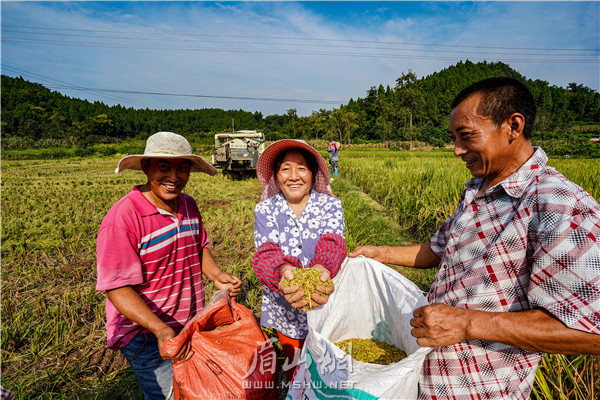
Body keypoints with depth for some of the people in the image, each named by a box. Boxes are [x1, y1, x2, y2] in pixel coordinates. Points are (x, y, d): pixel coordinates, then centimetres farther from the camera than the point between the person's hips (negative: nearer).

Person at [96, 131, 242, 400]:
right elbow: (117, 288, -22)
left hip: (191, 326, 7)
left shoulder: (189, 205, 0)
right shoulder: (122, 218, -22)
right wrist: (161, 330, -30)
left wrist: (215, 274, -5)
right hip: (146, 334, -6)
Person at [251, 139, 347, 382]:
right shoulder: (265, 210, -5)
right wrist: (283, 271, -42)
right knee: (295, 375, 20)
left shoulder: (331, 205, -6)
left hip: (325, 306, 0)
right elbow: (266, 252, -19)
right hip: (284, 309, 1)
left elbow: (332, 245, -21)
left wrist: (321, 268, -44)